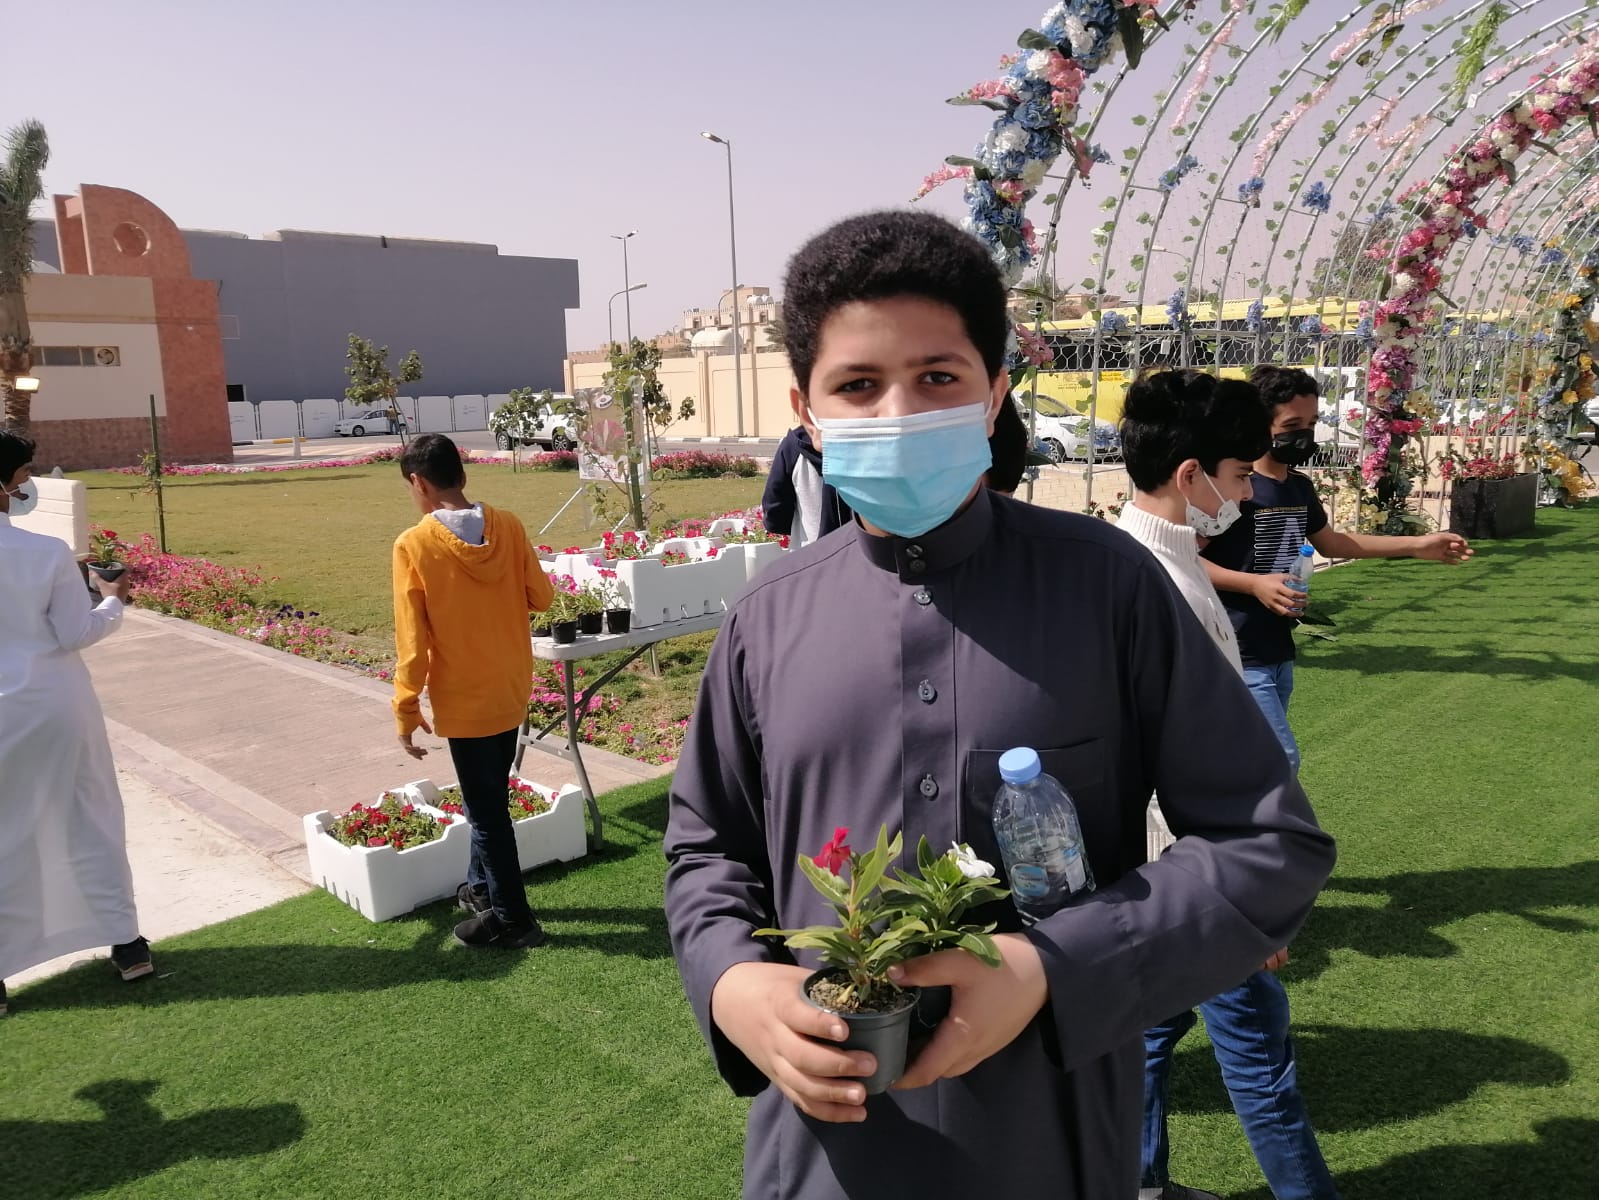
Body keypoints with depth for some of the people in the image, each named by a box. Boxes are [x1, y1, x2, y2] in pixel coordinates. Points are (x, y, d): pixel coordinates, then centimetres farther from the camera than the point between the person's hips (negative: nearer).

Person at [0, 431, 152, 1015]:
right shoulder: (48, 552, -14)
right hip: (56, 704, -1)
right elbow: (77, 634, -9)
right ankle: (126, 943, 22)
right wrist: (115, 602, 7)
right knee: (90, 822, 13)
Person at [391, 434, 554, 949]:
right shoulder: (508, 526, -5)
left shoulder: (413, 545, -16)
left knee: (485, 810, 7)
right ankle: (482, 888, 39)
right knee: (490, 798, 23)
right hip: (512, 690, 5)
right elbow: (541, 598, 3)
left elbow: (413, 640, -14)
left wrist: (406, 710, -5)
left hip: (464, 700, -5)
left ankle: (512, 917, 18)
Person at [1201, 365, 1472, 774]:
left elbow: (1328, 541, 26)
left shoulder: (1300, 486, 10)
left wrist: (1417, 545, 24)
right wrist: (1255, 583, -27)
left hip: (1279, 652, 9)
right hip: (1239, 656, -9)